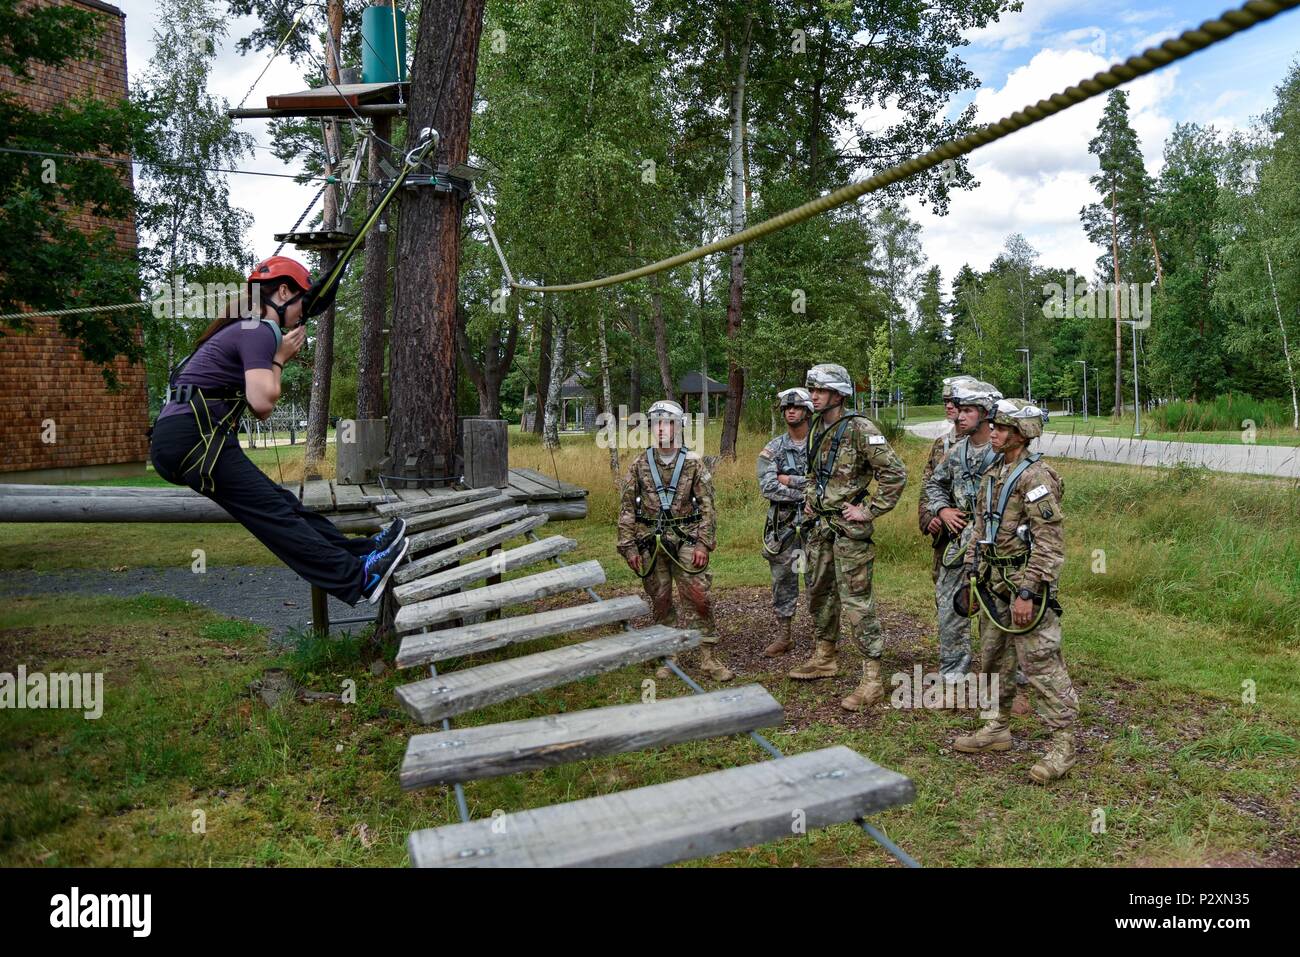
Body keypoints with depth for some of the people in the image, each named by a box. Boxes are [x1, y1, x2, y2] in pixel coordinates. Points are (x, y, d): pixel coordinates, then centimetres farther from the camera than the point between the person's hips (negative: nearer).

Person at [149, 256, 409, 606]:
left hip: (178, 441, 10)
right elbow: (263, 403, -18)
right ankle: (358, 577, -12)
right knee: (273, 513, -12)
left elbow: (260, 409, 17)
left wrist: (279, 356, 10)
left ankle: (362, 551, 8)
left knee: (280, 501, 6)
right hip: (192, 437, -10)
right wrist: (279, 360, -3)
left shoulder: (244, 329, 21)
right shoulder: (260, 331, -9)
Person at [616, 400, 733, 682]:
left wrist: (704, 543, -8)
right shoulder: (639, 465, 4)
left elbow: (707, 506, 0)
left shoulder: (694, 463, 1)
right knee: (660, 602, 8)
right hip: (651, 545, 2)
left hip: (686, 542, -2)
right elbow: (626, 509, 5)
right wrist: (629, 547, 0)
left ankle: (709, 658, 6)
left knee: (699, 599, -5)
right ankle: (669, 656, 21)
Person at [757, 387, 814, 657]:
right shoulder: (772, 449, 3)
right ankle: (785, 636, 22)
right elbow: (767, 487, -11)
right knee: (783, 581, 10)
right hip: (783, 525, 2)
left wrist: (791, 480, -13)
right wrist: (808, 490, -16)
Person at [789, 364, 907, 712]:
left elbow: (895, 473, -19)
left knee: (856, 601, -8)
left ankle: (872, 679, -2)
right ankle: (824, 657, 35)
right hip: (820, 525, 9)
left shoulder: (859, 429, -16)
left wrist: (869, 511, -17)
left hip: (848, 528, -9)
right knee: (819, 592, 18)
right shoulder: (818, 429, 10)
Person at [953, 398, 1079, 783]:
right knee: (993, 660, 17)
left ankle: (1063, 745, 6)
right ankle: (997, 729, 31)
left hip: (1024, 585, -9)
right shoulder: (994, 476, 13)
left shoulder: (1036, 477, -16)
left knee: (1041, 665, -4)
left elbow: (1049, 543, -20)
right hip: (993, 585, 9)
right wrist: (971, 579, 17)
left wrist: (1027, 592, -23)